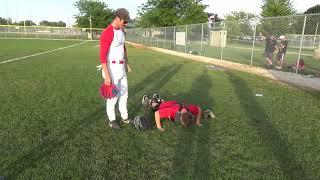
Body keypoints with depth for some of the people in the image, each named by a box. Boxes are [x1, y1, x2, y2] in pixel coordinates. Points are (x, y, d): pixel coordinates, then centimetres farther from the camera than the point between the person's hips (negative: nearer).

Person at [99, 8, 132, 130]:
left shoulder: (121, 31, 7)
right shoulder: (107, 33, -22)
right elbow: (102, 56, -24)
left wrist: (126, 63, 23)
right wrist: (107, 76, -25)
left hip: (121, 67, 9)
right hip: (111, 68, -9)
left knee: (124, 93, 17)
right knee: (113, 95, 4)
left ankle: (124, 117, 34)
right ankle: (112, 120, 24)